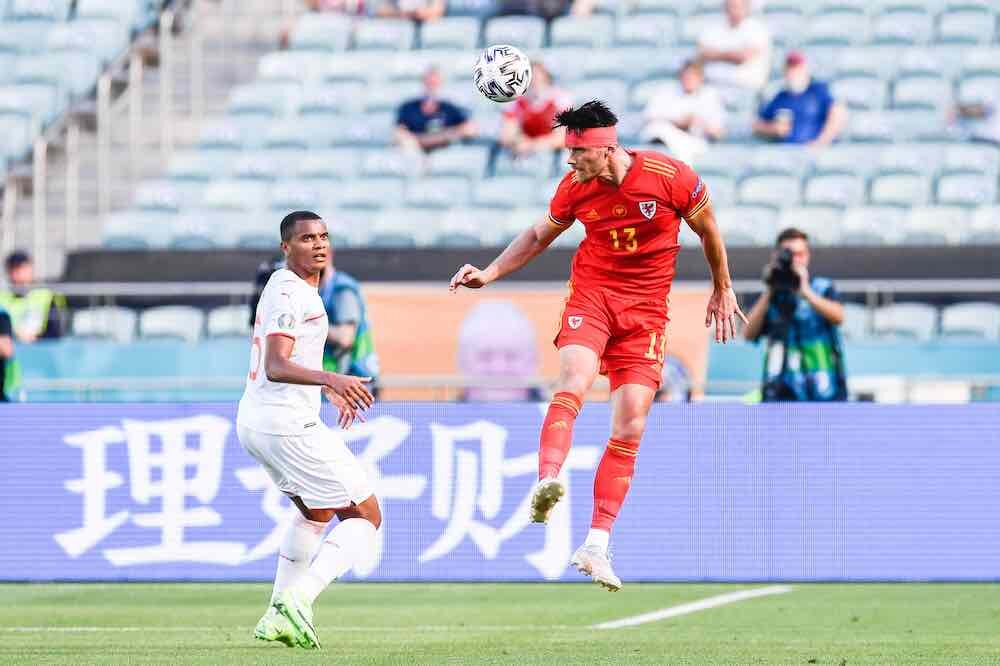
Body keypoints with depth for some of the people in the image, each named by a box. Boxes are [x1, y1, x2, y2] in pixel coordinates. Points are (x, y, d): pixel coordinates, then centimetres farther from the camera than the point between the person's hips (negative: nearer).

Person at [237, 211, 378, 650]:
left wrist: (327, 390, 44)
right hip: (287, 420, -10)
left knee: (316, 511, 30)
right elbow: (276, 367, -27)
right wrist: (330, 379, -42)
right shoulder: (291, 293, -14)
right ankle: (298, 601, -22)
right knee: (366, 517, -5)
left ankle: (278, 616, 24)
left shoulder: (283, 286, 18)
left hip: (253, 419, 10)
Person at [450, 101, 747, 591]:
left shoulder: (672, 178, -12)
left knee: (630, 428, -6)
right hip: (590, 295, 1)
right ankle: (547, 483, -49)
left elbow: (708, 231, 6)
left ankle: (596, 546, -3)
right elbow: (540, 236, 16)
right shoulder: (574, 187, -3)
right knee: (574, 381, -30)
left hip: (646, 311, 0)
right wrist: (490, 273, 8)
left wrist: (722, 289, 16)